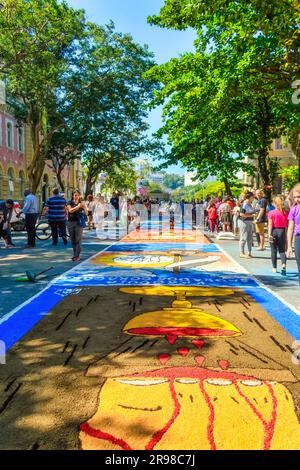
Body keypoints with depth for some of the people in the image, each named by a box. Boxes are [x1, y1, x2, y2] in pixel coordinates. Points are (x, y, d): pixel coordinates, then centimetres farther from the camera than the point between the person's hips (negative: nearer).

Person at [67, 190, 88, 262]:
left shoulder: (81, 203, 4)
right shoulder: (70, 202, 4)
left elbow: (86, 214, -2)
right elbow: (70, 210, -14)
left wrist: (84, 207, -19)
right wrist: (78, 206, -23)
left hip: (79, 223, -1)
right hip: (71, 223, 1)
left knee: (78, 239, -7)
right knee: (73, 240, 8)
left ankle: (77, 256, -7)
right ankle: (75, 254, 20)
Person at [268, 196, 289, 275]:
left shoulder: (271, 213, -7)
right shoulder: (286, 213, -1)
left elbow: (270, 225, -12)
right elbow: (287, 225, 1)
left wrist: (269, 234, -13)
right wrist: (286, 234, 9)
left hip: (274, 231, -1)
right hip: (282, 231, 1)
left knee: (273, 251, 9)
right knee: (282, 250, 8)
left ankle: (274, 268, 13)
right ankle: (284, 264, -17)